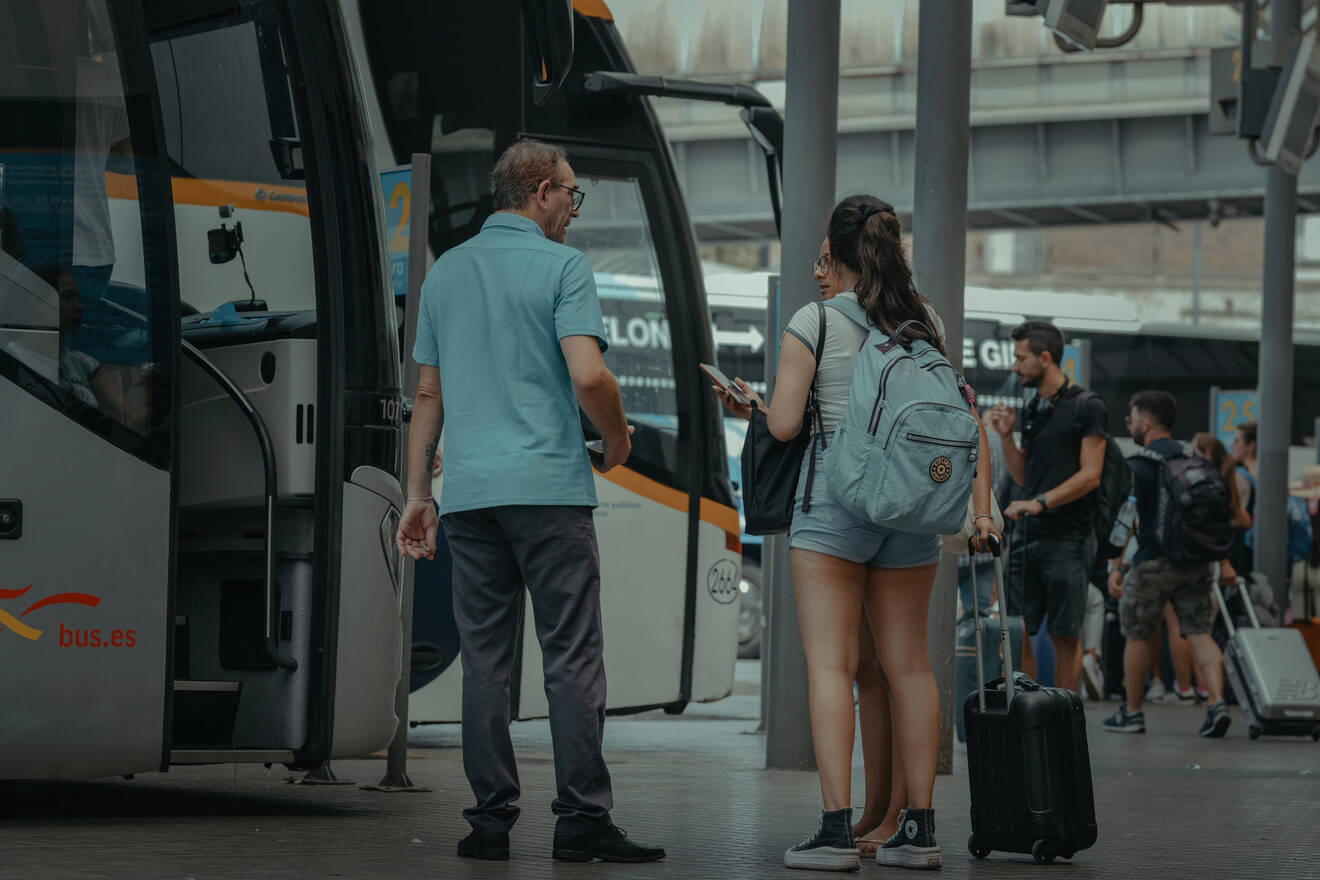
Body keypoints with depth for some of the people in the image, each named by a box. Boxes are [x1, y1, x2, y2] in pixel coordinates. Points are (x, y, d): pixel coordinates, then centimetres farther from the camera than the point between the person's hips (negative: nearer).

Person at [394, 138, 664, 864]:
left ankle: (491, 819, 4)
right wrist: (617, 436, 4)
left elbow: (428, 394, 16)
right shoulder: (561, 267, -3)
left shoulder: (445, 271, 14)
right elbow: (588, 375, -15)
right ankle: (581, 817, -6)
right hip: (549, 485, -5)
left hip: (470, 494, 5)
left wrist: (418, 493, 18)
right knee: (571, 655, -3)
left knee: (485, 660, 5)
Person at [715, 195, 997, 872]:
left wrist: (746, 403, 12)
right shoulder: (924, 321, 8)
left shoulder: (814, 322, -5)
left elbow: (783, 424, -8)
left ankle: (836, 829, -13)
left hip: (834, 500, -5)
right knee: (908, 664, 8)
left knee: (829, 662, -6)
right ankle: (918, 828, 9)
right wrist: (978, 503, 13)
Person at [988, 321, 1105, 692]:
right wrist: (1006, 436, 7)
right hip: (1027, 535, 7)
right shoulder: (1031, 411, 16)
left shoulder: (1086, 407, -5)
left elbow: (1090, 475, -11)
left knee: (1065, 635, -1)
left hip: (1069, 537, -7)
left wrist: (1041, 502, -19)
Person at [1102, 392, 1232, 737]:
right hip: (1197, 563, 4)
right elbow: (1225, 513, 12)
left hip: (1153, 563, -4)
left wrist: (1116, 567, -12)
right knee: (1199, 633, 4)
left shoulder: (1136, 466, -8)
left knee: (1138, 637, 10)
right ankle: (1217, 703, -15)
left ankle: (1132, 713, 19)